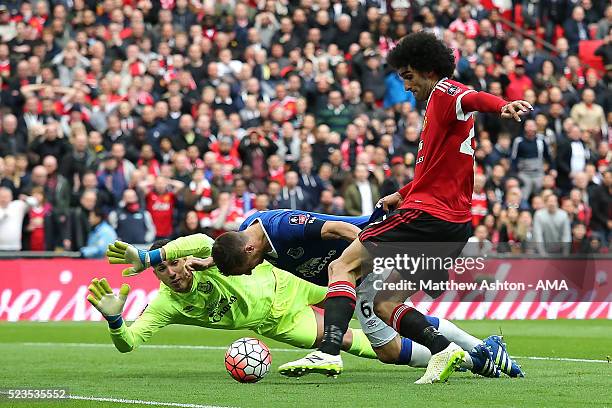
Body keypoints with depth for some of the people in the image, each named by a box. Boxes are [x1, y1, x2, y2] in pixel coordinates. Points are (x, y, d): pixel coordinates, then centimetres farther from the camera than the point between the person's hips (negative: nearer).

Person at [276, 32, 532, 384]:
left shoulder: (444, 92, -6)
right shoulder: (440, 106, 25)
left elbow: (473, 99, -31)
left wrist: (502, 105, -52)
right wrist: (403, 194, 41)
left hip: (427, 214, -10)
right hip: (455, 226, 10)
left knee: (343, 266, -5)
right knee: (384, 303, 12)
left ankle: (329, 351, -19)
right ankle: (443, 349, -6)